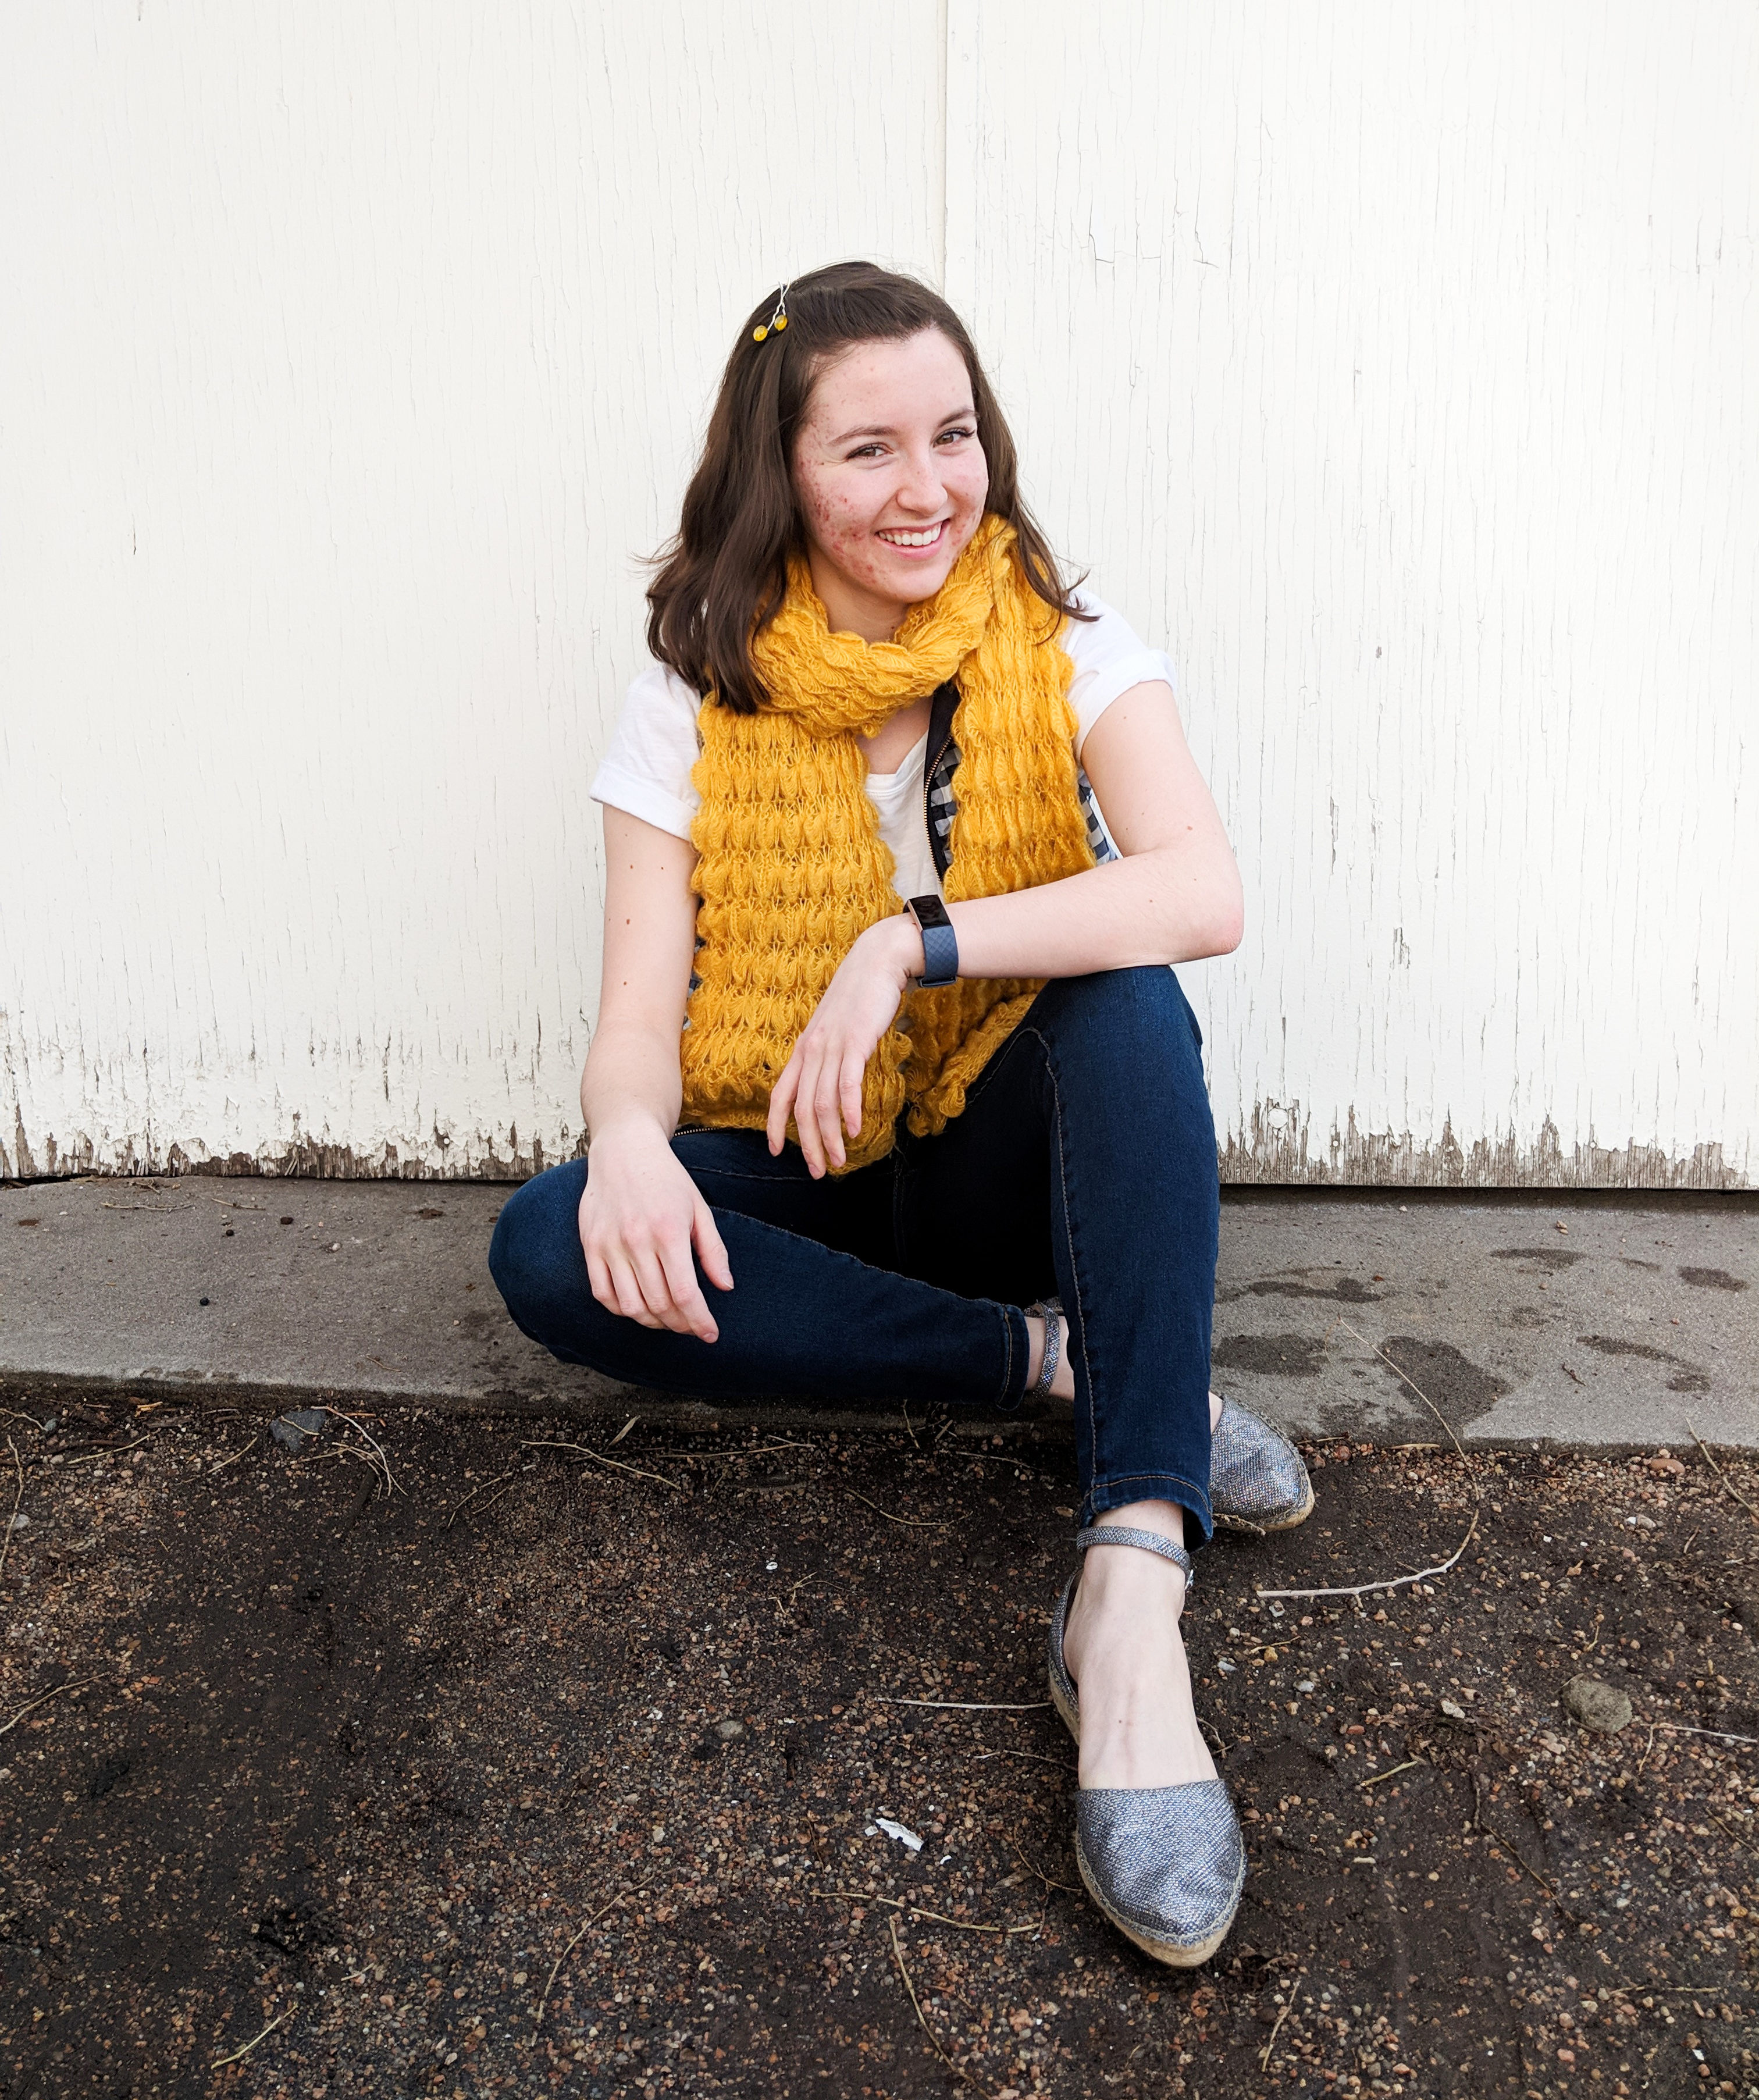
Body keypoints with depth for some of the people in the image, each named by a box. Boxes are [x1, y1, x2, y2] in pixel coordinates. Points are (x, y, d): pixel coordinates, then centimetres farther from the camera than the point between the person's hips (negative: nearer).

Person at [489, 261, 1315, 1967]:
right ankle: (1065, 1363, -22)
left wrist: (908, 945, -32)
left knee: (1128, 999, -32)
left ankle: (1132, 1593, -40)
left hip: (1007, 1165, -1)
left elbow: (1205, 893, -24)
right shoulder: (693, 704, -3)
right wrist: (629, 1134, -32)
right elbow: (639, 1011, -8)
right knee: (552, 1252, -26)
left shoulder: (1067, 652, -5)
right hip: (796, 1183, 1)